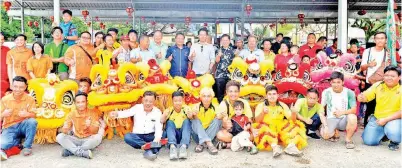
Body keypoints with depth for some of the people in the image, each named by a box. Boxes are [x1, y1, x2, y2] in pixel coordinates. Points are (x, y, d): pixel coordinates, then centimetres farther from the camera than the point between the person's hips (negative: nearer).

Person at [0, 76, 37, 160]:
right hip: (9, 127, 0)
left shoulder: (30, 99, -7)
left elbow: (33, 115, -10)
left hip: (24, 126, 1)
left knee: (32, 121, -34)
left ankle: (27, 146, -15)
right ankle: (17, 140, 5)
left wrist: (27, 114, -34)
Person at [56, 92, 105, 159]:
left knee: (98, 137, -33)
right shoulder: (72, 114, -3)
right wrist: (65, 129, -33)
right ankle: (83, 152, -30)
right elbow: (64, 130, -9)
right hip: (76, 140, 2)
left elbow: (95, 131, -15)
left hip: (88, 140, -2)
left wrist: (90, 126, -36)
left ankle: (70, 150, -22)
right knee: (59, 137, -20)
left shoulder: (92, 112, -10)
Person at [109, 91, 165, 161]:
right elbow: (127, 112, -22)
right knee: (127, 137, -30)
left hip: (151, 136, -1)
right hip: (138, 136, 1)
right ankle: (150, 146, -39)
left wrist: (157, 138, -37)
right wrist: (117, 114, -44)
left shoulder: (157, 112, -4)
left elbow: (158, 127, -16)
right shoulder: (137, 107, -2)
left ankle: (150, 151, -51)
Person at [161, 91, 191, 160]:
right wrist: (164, 115, -32)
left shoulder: (186, 108, 0)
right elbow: (162, 121, -11)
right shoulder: (169, 110, 2)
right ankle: (172, 146, -45)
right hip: (173, 134, 0)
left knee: (187, 121, -22)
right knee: (169, 122, -22)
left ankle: (184, 146, -41)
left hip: (184, 133, 0)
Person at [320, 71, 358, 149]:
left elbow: (354, 110, -11)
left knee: (352, 117, -36)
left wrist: (342, 112, -27)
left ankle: (348, 139, -10)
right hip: (331, 119, 1)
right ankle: (335, 132, 14)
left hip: (344, 119, -1)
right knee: (325, 135, -26)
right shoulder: (326, 92, -4)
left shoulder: (349, 92, -7)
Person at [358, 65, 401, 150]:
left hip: (394, 119, -3)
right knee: (368, 141, -7)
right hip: (377, 118, 4)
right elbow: (365, 97, 2)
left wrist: (386, 119, -24)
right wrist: (361, 97, -23)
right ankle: (383, 133, 27)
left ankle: (395, 142, 3)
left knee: (393, 133, -36)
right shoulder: (378, 85, -3)